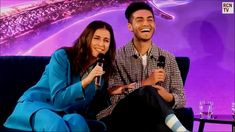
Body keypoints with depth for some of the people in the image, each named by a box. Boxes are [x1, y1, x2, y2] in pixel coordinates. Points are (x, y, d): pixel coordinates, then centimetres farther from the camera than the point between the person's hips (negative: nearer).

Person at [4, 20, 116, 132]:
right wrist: (86, 81, -26)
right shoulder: (62, 56, -8)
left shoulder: (102, 69, 5)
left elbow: (87, 108, 9)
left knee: (77, 121, -35)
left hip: (65, 115, 4)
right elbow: (58, 100, -15)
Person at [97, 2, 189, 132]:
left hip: (153, 119, 1)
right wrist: (146, 83, -16)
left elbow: (181, 100, 11)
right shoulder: (117, 57, 6)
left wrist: (168, 97, -13)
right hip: (121, 119, 0)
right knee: (146, 92, -34)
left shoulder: (168, 58, 13)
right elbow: (113, 93, -7)